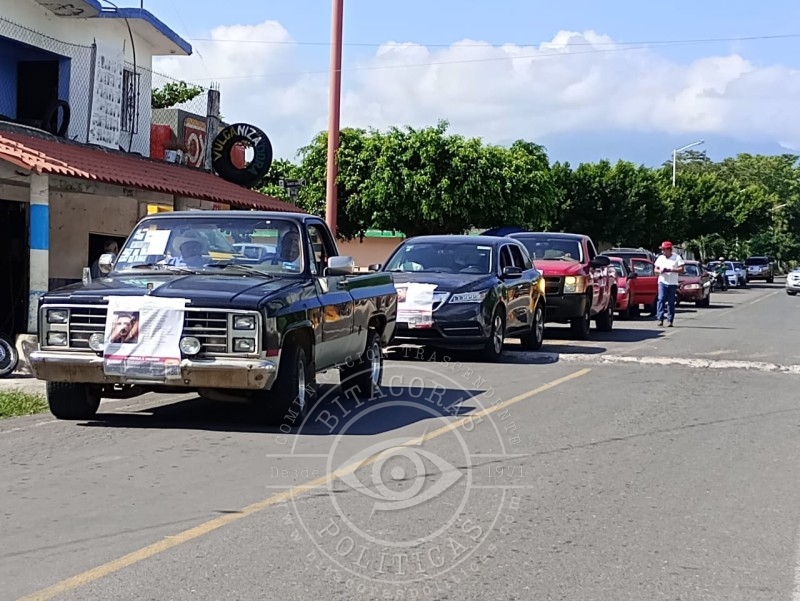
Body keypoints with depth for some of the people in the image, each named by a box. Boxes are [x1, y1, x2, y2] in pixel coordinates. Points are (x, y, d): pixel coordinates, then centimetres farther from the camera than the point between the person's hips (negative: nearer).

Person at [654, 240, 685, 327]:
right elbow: (656, 269, 15)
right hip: (662, 282, 2)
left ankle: (670, 320, 6)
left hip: (673, 283, -2)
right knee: (661, 299, -13)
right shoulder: (660, 258, 11)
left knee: (671, 302, 1)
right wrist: (659, 271, -9)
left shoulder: (677, 257, 0)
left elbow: (681, 270, -6)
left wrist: (670, 270, -17)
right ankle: (660, 319, -15)